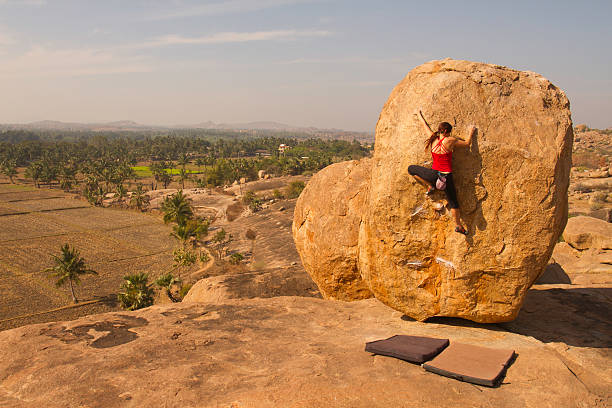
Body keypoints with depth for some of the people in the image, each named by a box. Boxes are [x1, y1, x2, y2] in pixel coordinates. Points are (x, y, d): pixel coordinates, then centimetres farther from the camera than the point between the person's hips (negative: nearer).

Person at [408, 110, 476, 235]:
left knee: (411, 169, 23)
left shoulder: (432, 138, 0)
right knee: (453, 201, 13)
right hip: (446, 177, -1)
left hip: (433, 174, 2)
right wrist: (470, 133, 23)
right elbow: (467, 144, 5)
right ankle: (458, 225, 17)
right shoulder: (450, 141, -9)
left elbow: (425, 125, 17)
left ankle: (430, 186, 18)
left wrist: (418, 114, 34)